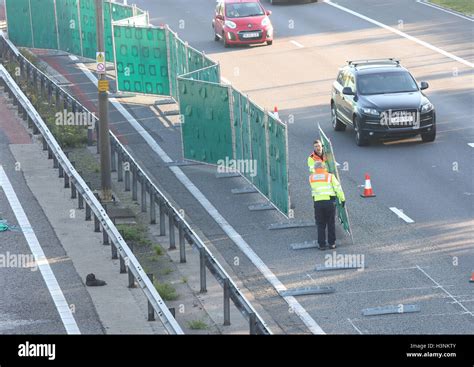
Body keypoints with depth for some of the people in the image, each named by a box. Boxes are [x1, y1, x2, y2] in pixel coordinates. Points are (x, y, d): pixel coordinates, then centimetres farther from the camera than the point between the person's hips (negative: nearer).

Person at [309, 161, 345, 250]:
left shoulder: (311, 178, 8)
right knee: (331, 223, 11)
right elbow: (338, 188, 0)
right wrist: (342, 199, 11)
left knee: (320, 225, 8)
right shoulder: (330, 176, 2)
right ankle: (332, 243, 13)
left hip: (317, 202, 1)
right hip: (329, 201, -1)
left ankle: (322, 245, 6)